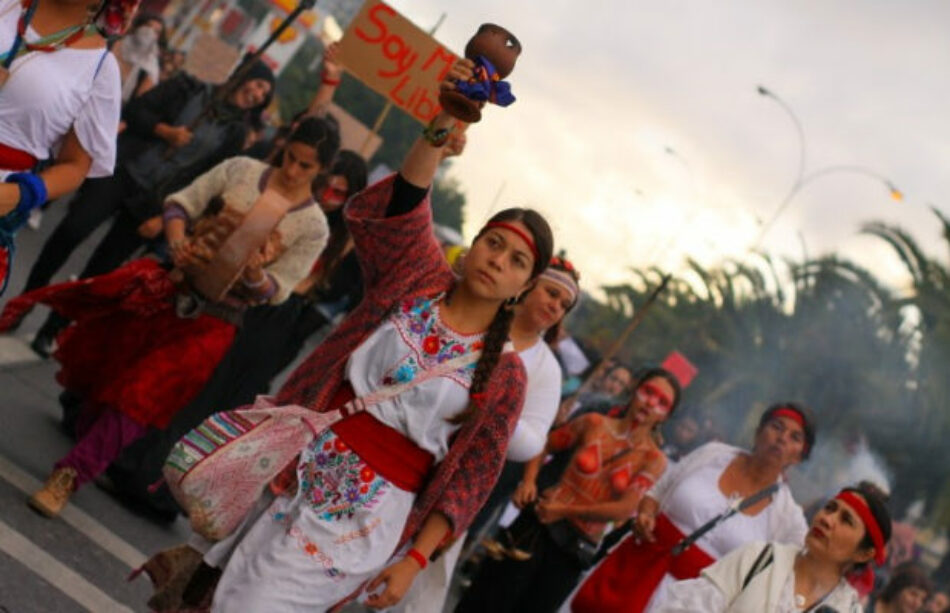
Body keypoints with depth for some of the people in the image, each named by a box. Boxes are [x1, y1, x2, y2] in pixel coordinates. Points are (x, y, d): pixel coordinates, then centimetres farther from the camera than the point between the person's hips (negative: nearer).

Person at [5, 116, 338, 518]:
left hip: (211, 320, -3)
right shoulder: (240, 169, -2)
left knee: (139, 399, -7)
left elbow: (276, 291, -6)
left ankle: (71, 475, 2)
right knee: (105, 363, 10)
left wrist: (254, 275, -28)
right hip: (170, 288, 3)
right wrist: (176, 242, -19)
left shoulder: (313, 226, -7)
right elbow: (181, 204, 1)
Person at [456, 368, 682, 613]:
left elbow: (624, 509, -13)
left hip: (577, 547, 0)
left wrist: (565, 511, -14)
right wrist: (528, 480, -7)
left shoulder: (654, 459, -4)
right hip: (539, 524, 0)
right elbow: (545, 445, 10)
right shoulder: (595, 423, 0)